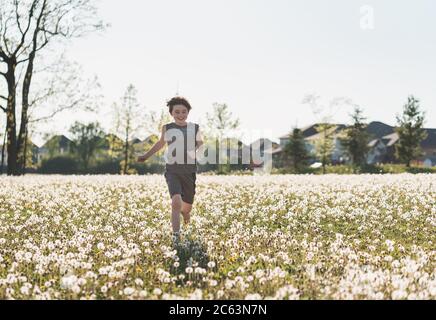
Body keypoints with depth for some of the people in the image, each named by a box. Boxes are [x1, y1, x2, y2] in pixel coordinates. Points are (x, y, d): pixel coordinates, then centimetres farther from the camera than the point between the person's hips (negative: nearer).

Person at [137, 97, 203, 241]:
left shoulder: (195, 128, 3)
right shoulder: (167, 128, 2)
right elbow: (160, 143, 20)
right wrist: (146, 156, 25)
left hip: (189, 170, 2)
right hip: (172, 170, -2)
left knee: (187, 206, 13)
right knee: (176, 201, -24)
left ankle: (184, 211, 51)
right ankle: (175, 235, -16)